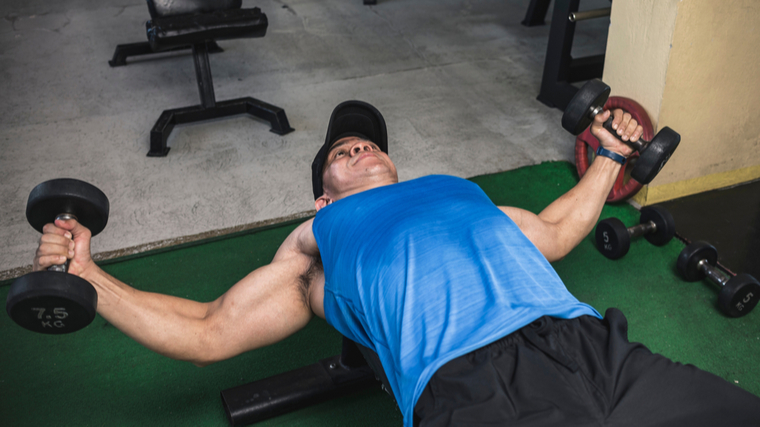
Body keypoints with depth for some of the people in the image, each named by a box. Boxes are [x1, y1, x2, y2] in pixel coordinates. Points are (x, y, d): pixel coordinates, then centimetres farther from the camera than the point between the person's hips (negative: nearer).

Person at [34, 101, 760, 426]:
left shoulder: (459, 189, 33)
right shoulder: (314, 242, 24)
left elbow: (555, 230, 44)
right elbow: (205, 334, 24)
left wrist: (608, 156, 47)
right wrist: (84, 273, 20)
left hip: (599, 348, 5)